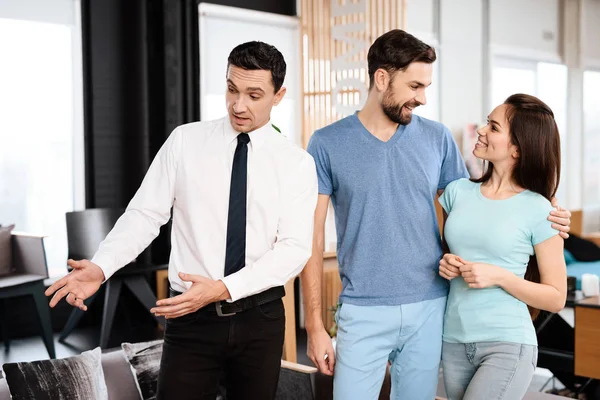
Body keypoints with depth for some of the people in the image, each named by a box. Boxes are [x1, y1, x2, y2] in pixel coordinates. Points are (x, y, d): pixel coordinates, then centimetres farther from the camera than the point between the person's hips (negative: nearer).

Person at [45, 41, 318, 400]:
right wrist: (100, 266, -19)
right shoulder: (184, 142, 0)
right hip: (192, 318, -1)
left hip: (260, 318, 1)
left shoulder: (297, 163, -2)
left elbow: (295, 247, -11)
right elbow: (145, 214, -2)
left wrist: (223, 288, -22)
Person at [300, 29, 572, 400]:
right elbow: (313, 238, -2)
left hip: (429, 310, 2)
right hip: (364, 312, -2)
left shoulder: (438, 138, 3)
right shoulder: (327, 144, -3)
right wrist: (315, 325, -5)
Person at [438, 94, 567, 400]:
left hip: (507, 344, -4)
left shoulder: (537, 210, -8)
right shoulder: (457, 191, 3)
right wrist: (444, 265, -5)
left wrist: (499, 276, -16)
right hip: (453, 342, 4)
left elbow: (556, 298, -4)